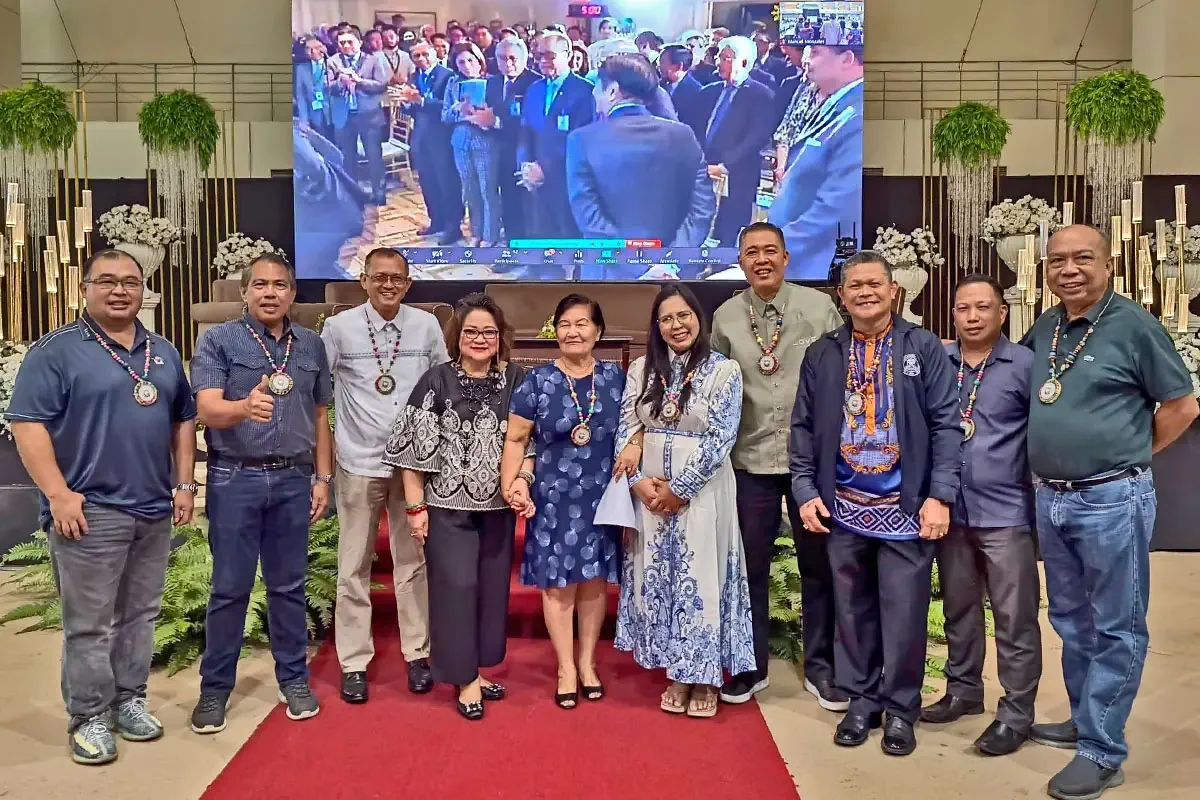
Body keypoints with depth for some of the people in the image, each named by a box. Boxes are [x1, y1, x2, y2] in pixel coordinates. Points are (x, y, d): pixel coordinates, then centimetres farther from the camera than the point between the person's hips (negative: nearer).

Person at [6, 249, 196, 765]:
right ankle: (88, 717, 14)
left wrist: (185, 484, 10)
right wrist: (58, 494, -16)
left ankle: (129, 700, 27)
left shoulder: (162, 352, 13)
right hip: (90, 511, -5)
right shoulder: (55, 351, -4)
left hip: (154, 510, 6)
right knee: (87, 623, 2)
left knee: (140, 615, 13)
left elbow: (184, 421, 18)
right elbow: (27, 424, -10)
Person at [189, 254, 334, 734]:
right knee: (229, 587, 4)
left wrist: (323, 477, 6)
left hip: (293, 480, 3)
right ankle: (215, 689, 18)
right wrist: (245, 407, -35)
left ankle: (293, 679, 23)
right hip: (235, 478, -3)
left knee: (288, 585, 11)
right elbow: (207, 409, -14)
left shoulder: (312, 346, 9)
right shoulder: (217, 340, -2)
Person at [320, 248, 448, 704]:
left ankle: (417, 655, 24)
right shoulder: (339, 327, -4)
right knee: (354, 566, 7)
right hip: (359, 463, -1)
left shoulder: (427, 326, 1)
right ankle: (354, 663, 19)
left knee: (414, 561, 10)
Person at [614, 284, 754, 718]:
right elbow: (626, 428, 3)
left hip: (701, 492, -3)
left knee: (701, 578, 2)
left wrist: (679, 488, -12)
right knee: (660, 578, 8)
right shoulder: (642, 369, 6)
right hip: (650, 490, 4)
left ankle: (705, 676, 19)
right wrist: (640, 481, -11)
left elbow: (721, 437, -10)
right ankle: (678, 674, 22)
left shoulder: (724, 369, -5)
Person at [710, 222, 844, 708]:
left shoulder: (820, 307, -2)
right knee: (750, 565, 9)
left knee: (818, 564, 10)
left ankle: (820, 667, 26)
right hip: (751, 460, 1)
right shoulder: (726, 317, 3)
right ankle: (752, 666, 26)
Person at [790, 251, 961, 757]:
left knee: (904, 613, 4)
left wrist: (940, 496, -10)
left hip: (906, 507, -2)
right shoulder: (822, 354, 7)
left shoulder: (924, 348, 1)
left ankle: (900, 708, 22)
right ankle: (861, 700, 27)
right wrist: (806, 492, 0)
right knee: (852, 610, 12)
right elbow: (803, 427, 8)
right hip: (843, 507, 2)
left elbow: (947, 424, -3)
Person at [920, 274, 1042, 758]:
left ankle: (1016, 712, 17)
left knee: (1015, 618, 4)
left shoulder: (1025, 365, -5)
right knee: (958, 608, 17)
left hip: (1006, 512, -4)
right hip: (951, 510, 4)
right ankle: (963, 690, 33)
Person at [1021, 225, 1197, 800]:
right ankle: (1086, 719, 34)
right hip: (1049, 499, 6)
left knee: (1115, 628, 5)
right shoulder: (1041, 331, 8)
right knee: (1071, 620, 18)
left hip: (1112, 501, -6)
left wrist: (1127, 457, 0)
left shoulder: (1134, 325, -8)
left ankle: (1102, 751, 14)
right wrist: (1052, 457, 11)